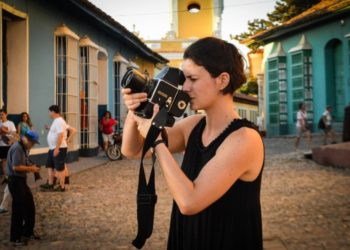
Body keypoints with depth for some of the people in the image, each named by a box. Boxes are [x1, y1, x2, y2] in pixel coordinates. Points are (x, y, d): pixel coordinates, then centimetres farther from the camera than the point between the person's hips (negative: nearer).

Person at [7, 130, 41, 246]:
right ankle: (15, 238, 11)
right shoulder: (17, 148, -19)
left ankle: (28, 232, 30)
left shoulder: (24, 148, 12)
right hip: (15, 181, -10)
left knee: (30, 207, 16)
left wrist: (31, 168, 3)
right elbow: (15, 167, -26)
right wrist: (30, 168, -16)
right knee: (18, 210, -1)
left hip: (22, 180, 10)